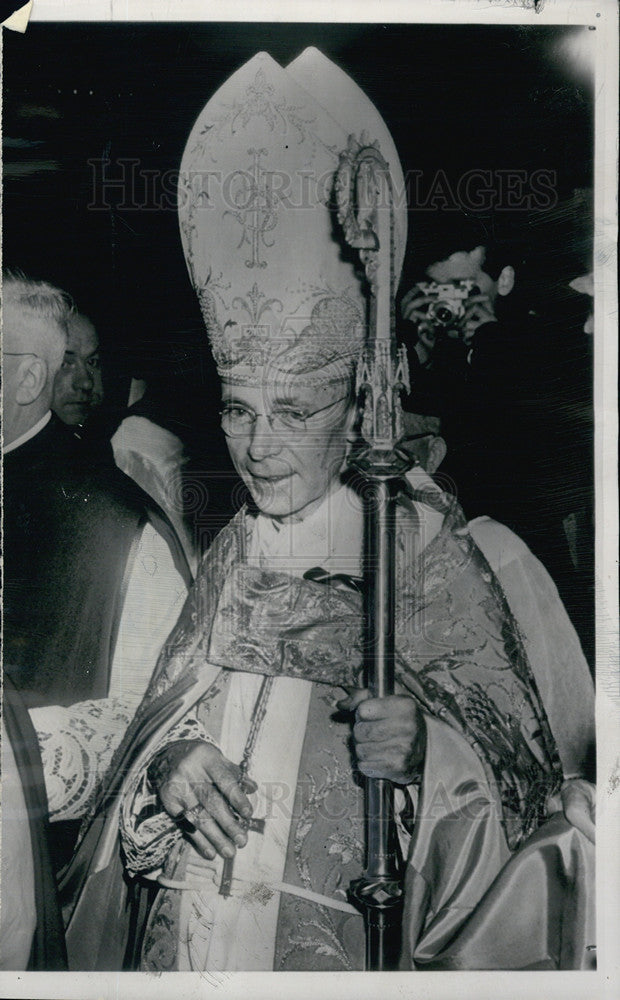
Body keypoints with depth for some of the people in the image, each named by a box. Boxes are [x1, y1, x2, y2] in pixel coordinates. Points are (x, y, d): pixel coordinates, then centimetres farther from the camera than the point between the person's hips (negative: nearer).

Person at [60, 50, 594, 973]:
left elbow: (520, 752, -11)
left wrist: (421, 744, -31)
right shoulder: (234, 552, 4)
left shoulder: (427, 549, -10)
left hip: (342, 937, -4)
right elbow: (160, 711, 9)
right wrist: (171, 761, -13)